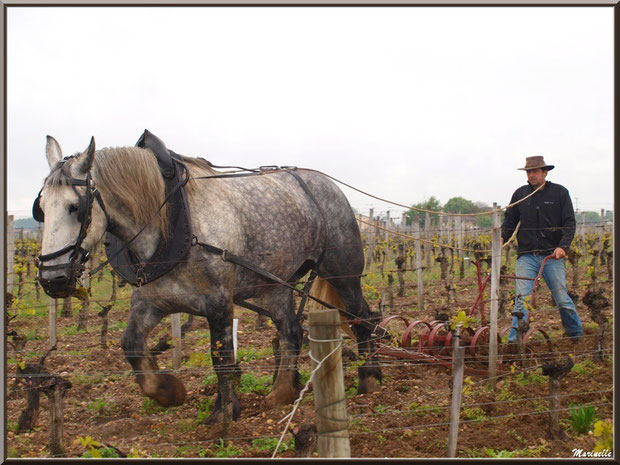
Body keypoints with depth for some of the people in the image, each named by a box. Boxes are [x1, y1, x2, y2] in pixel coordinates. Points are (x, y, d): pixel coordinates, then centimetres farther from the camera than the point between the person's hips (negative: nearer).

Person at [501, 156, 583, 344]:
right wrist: (502, 238, -5)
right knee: (522, 299, -8)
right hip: (526, 256, 1)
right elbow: (510, 222, 15)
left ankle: (576, 333, 27)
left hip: (552, 256, -1)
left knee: (562, 299, 4)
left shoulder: (560, 192, 4)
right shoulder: (520, 194, 9)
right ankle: (514, 341, -5)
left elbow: (569, 223, 1)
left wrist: (562, 246, -14)